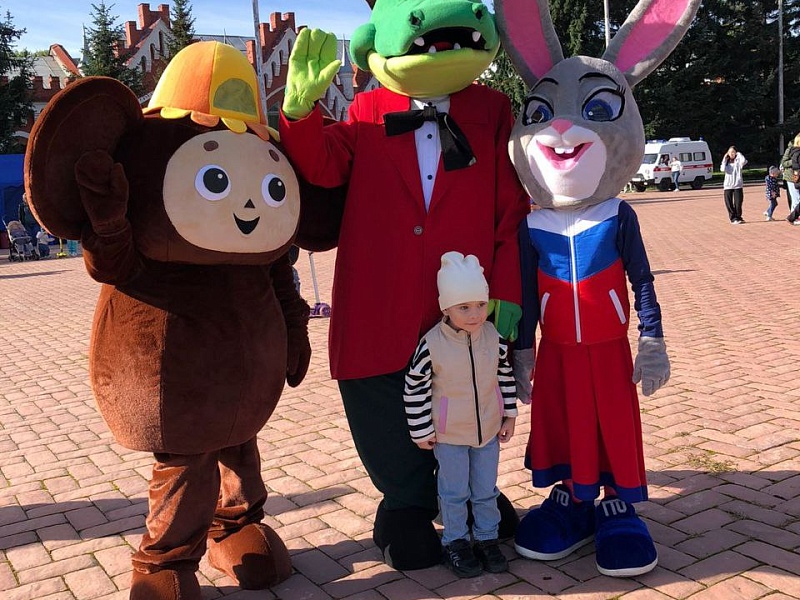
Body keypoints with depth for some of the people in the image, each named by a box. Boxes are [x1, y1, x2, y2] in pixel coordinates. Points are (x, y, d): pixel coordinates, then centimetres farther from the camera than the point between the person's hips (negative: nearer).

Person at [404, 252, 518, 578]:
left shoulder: (494, 338, -9)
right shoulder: (431, 345, -22)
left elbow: (506, 376, 5)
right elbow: (415, 389, -14)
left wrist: (509, 415, 7)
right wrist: (421, 431, -9)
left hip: (489, 430, 3)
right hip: (449, 435, -3)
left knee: (486, 490, 16)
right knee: (454, 492, 11)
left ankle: (487, 538, 34)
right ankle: (454, 542, 28)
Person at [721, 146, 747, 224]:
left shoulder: (738, 161, 3)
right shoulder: (726, 162, 12)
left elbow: (744, 161, -21)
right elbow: (723, 169, -7)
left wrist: (739, 154, -5)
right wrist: (724, 160, -3)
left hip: (738, 185, -2)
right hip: (728, 185, 2)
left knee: (738, 203, -2)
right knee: (729, 203, 1)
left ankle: (738, 217, 11)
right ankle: (733, 218, 10)